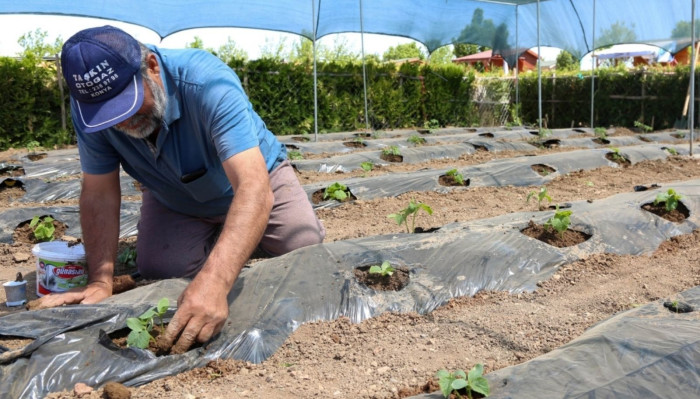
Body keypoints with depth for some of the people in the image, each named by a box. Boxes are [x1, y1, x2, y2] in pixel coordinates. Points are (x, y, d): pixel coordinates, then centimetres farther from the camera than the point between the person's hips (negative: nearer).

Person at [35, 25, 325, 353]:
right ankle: (213, 237, 18)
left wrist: (214, 282, -62)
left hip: (249, 180, -2)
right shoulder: (87, 104, -26)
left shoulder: (209, 84, -41)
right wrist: (101, 282, -29)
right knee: (158, 271, -15)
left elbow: (254, 188, -50)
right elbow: (99, 194, -18)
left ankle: (249, 232, 20)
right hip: (173, 201, 3)